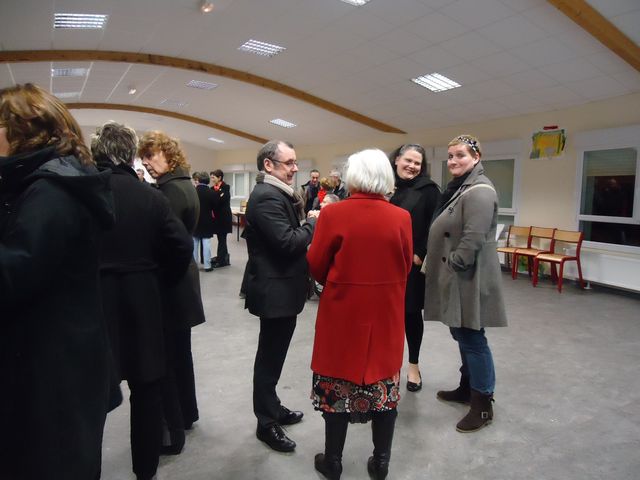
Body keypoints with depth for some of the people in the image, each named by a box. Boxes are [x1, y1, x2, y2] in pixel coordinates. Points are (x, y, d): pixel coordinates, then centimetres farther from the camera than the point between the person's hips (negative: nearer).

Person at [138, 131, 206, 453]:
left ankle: (173, 431, 13)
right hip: (181, 282, 10)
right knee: (180, 352, 20)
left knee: (164, 357, 1)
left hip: (168, 284, -10)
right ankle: (186, 413, 36)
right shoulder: (184, 186, 12)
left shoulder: (170, 191, -18)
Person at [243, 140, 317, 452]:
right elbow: (287, 242, -28)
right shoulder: (266, 197, -20)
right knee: (270, 356, 4)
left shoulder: (277, 194, 12)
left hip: (280, 287, 10)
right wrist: (314, 222, -15)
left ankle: (271, 408, 38)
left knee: (273, 354, 21)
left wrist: (303, 216, -2)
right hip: (275, 289, -10)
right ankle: (267, 423, 21)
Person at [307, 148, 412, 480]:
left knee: (338, 384, 14)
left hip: (342, 311, -2)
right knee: (384, 383, 17)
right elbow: (405, 267, 2)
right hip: (386, 313, 2)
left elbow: (316, 265, -7)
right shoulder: (401, 218, -7)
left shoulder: (333, 214, -13)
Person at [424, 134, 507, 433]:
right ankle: (467, 387, 34)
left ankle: (483, 404, 12)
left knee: (472, 337, -2)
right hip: (455, 277, 10)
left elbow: (474, 237, -25)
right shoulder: (458, 187, 16)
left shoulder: (479, 190, -16)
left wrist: (453, 264, -16)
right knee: (461, 334, 18)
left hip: (468, 279, -10)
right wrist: (438, 264, 15)